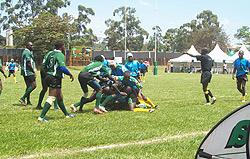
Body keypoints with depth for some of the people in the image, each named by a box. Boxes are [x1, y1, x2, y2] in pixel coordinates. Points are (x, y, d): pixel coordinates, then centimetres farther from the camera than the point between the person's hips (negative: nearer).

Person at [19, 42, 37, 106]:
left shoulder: (24, 52, 19)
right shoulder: (28, 53, -14)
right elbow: (29, 64, -20)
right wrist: (34, 72, -13)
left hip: (24, 72, 11)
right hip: (28, 72, -11)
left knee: (28, 86, 12)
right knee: (33, 85, -11)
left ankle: (28, 101, 13)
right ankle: (23, 98, -11)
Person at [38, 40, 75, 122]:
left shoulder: (51, 54, 13)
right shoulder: (60, 55, -13)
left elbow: (44, 67, 15)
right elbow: (62, 68, -24)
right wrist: (70, 74, -11)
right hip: (55, 78, -10)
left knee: (60, 97, 19)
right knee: (51, 98, -11)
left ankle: (67, 114, 31)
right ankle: (41, 117, -16)